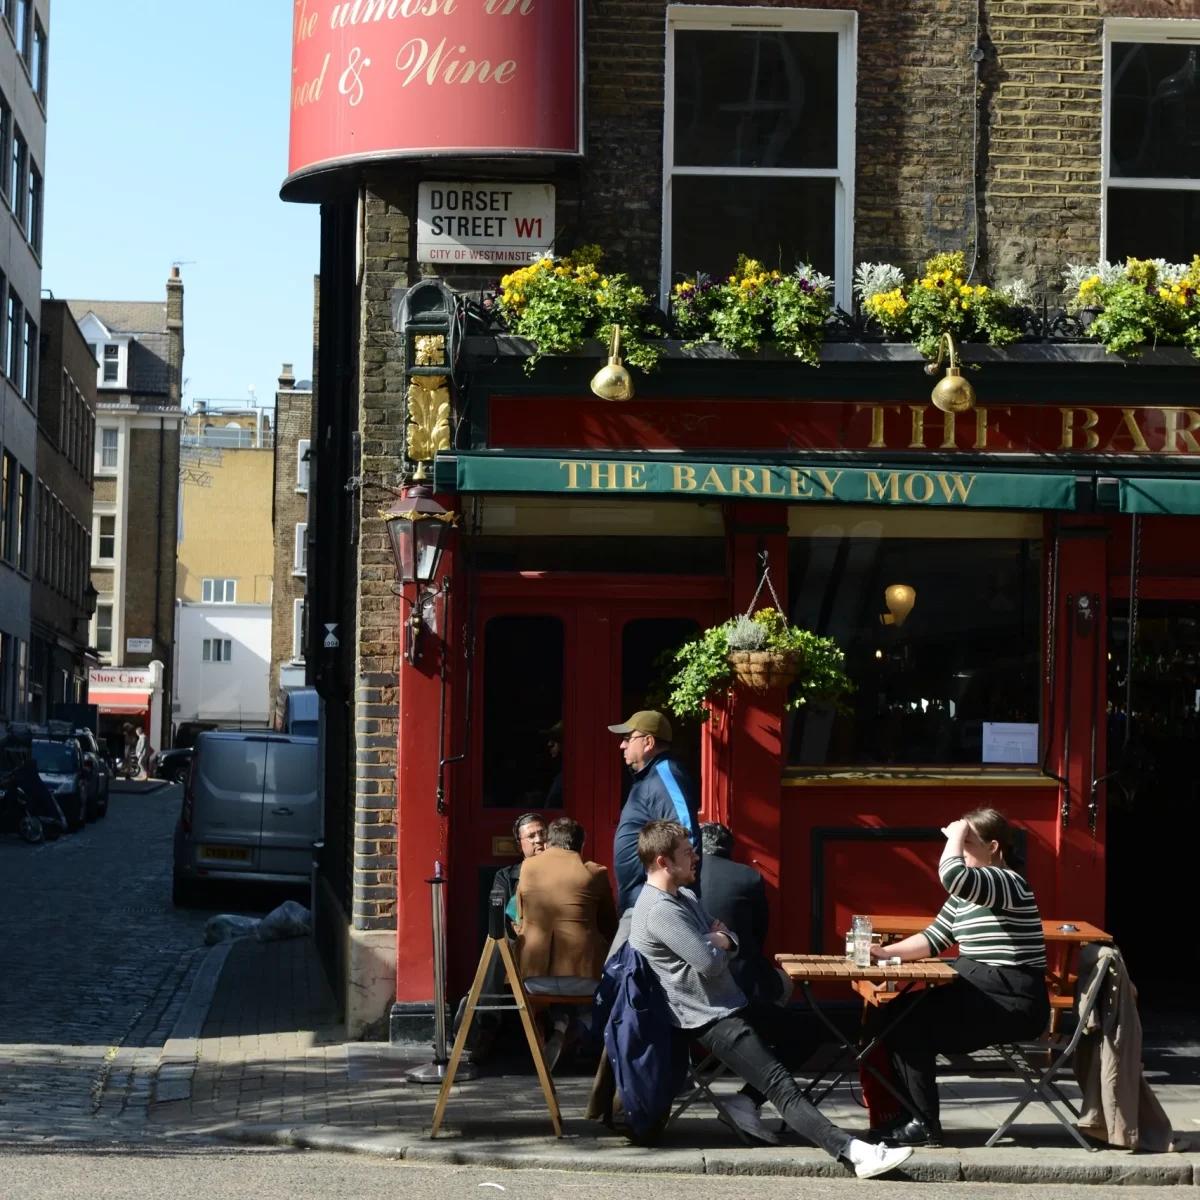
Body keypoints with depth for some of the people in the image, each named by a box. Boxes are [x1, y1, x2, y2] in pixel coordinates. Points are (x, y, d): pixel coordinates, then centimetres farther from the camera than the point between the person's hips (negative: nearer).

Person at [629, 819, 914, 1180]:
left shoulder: (683, 895, 13)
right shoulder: (660, 910, -20)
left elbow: (728, 941, 17)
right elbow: (709, 963, -25)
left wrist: (721, 940, -8)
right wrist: (718, 942, -1)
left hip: (727, 1006, 11)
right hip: (709, 1019, -11)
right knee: (781, 1085, -21)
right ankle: (855, 1151, -32)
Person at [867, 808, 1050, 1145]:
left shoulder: (1007, 882, -16)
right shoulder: (966, 892, 14)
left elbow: (952, 874, -36)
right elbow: (934, 939, 16)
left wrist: (955, 836, -19)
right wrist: (887, 952, 3)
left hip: (1012, 1002, -10)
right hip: (978, 993, 10)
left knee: (909, 1023, -15)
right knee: (897, 1013, -1)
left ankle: (924, 1123, -5)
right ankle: (903, 1113, 4)